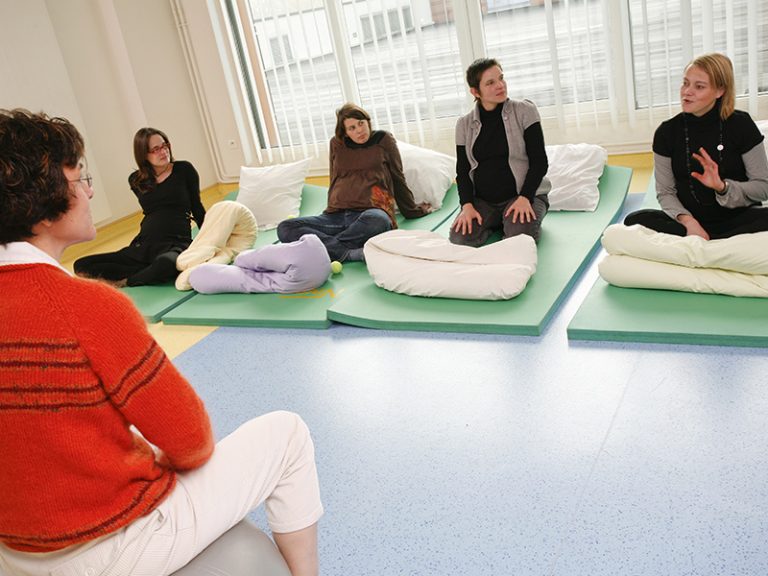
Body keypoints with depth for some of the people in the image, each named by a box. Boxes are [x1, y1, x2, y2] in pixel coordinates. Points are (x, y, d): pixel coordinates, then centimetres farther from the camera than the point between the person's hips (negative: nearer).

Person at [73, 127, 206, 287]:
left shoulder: (184, 169, 4)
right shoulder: (136, 180, 11)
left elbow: (197, 208, 11)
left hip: (177, 243, -4)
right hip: (144, 245, 5)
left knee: (166, 262, -43)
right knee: (82, 266, -9)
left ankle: (124, 282, -12)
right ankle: (151, 273, -15)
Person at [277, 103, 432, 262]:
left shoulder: (383, 139, 13)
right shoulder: (337, 143, 20)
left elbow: (398, 179, 19)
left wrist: (413, 210, 23)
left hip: (370, 212, -3)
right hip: (336, 215, 4)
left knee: (376, 220, -43)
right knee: (284, 228, -23)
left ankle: (327, 247, -23)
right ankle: (352, 253, -35)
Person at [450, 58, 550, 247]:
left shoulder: (524, 111, -1)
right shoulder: (464, 124, 6)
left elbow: (539, 161, -4)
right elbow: (462, 170, 6)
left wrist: (525, 198, -19)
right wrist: (467, 205, -12)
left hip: (522, 195, -2)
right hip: (482, 201, 2)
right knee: (459, 238, -24)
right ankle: (495, 223, 4)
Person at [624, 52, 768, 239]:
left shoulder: (740, 125, -2)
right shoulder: (667, 131, 1)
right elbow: (665, 192, 1)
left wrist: (723, 187, -20)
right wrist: (686, 220, -19)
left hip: (737, 219, -1)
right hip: (692, 220, 1)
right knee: (634, 220, -27)